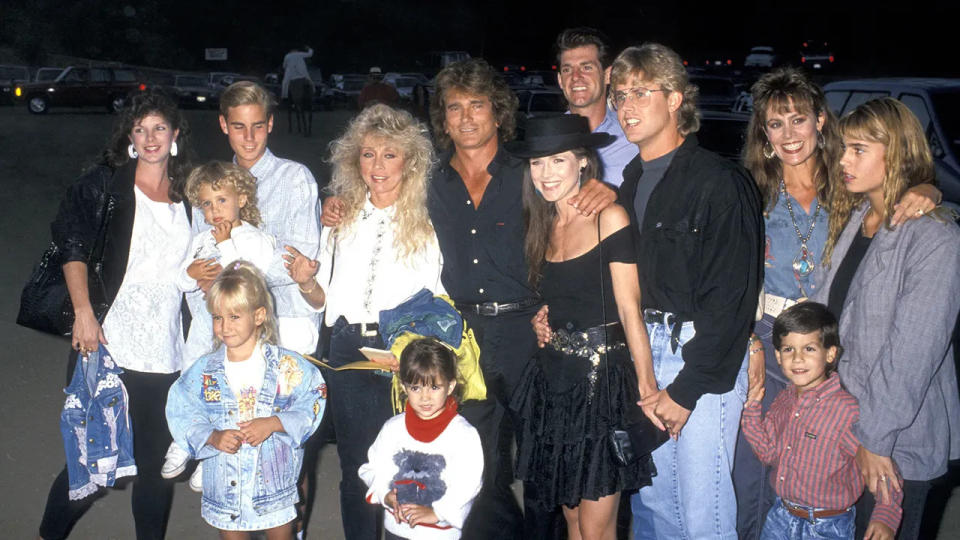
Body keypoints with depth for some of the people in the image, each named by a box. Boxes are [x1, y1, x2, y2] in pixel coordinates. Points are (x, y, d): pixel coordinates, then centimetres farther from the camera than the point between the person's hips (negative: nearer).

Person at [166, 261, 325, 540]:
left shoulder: (287, 365, -8)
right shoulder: (203, 371, -2)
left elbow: (311, 406, -9)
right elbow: (182, 416, -1)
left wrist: (273, 423, -22)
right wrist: (213, 437, -18)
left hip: (276, 479, -2)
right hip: (225, 484, 2)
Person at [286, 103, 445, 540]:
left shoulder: (428, 222, -2)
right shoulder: (342, 220, 11)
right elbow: (324, 299, 14)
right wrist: (306, 281, -7)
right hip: (348, 353, 3)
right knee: (355, 467, 12)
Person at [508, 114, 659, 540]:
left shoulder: (609, 218, -8)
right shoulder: (542, 226, 12)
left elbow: (629, 309, -13)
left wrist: (646, 386, -18)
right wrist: (541, 323, 4)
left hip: (603, 377, -6)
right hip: (554, 379, 6)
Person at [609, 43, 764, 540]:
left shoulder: (719, 181, -11)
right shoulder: (632, 182, 12)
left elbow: (730, 298, -14)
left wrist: (686, 388, -15)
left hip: (703, 355, -7)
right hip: (644, 349, 7)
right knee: (649, 498, 14)